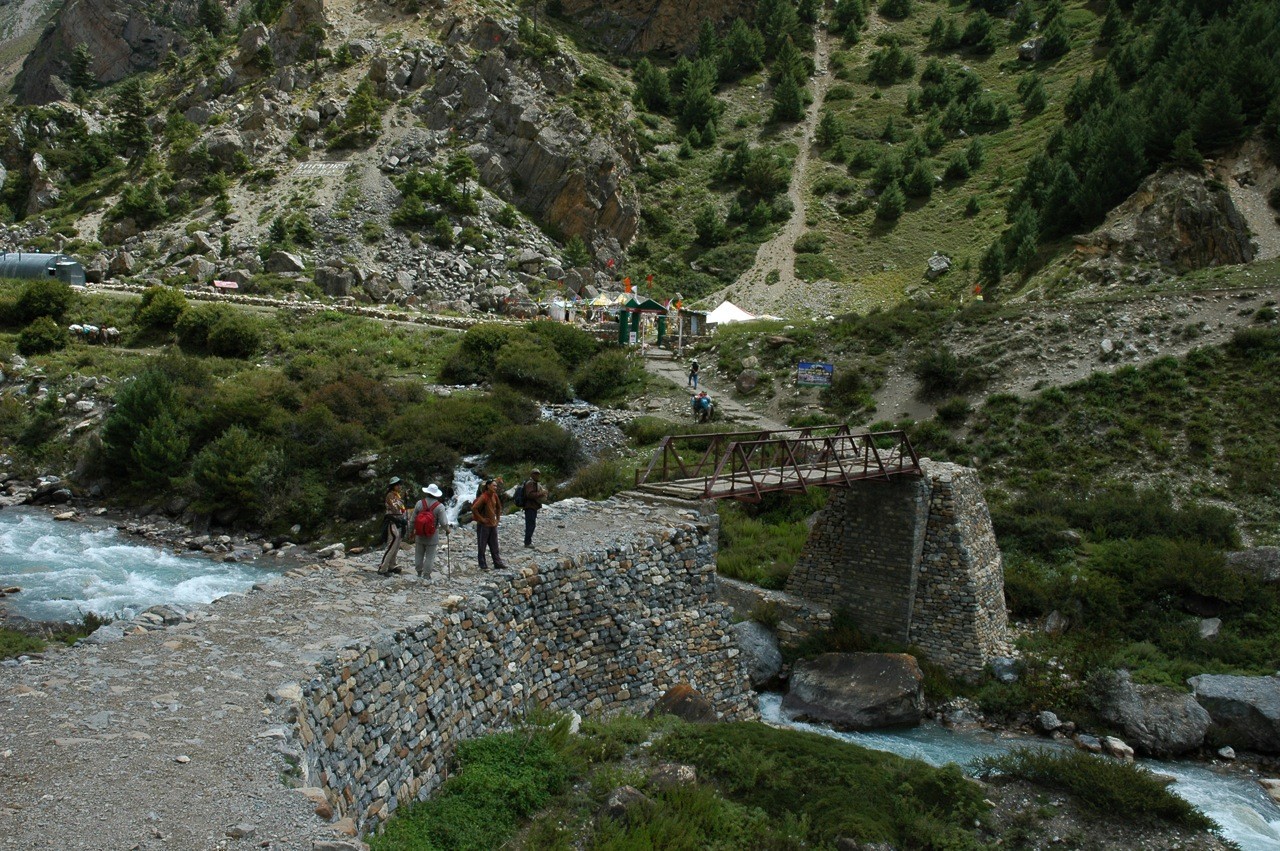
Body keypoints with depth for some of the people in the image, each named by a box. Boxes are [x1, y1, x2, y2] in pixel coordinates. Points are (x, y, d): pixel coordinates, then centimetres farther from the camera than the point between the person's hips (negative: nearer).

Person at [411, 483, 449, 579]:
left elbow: (413, 520, -1)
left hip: (419, 535, 3)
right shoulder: (439, 506, -15)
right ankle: (426, 574, 11)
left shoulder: (419, 503, -7)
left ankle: (419, 571, 27)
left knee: (419, 554, 16)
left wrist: (412, 531, 13)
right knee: (430, 556, 7)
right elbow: (443, 523, -16)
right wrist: (447, 530, 5)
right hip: (432, 536, -3)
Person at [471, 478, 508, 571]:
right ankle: (483, 565, 9)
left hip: (493, 524, 7)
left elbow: (499, 507, 20)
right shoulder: (483, 497, -19)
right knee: (482, 545, 3)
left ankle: (497, 563, 17)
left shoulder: (495, 496, 3)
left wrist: (498, 518, 12)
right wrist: (481, 519, -19)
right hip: (483, 525, -7)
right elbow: (474, 508, -26)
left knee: (494, 545, 12)